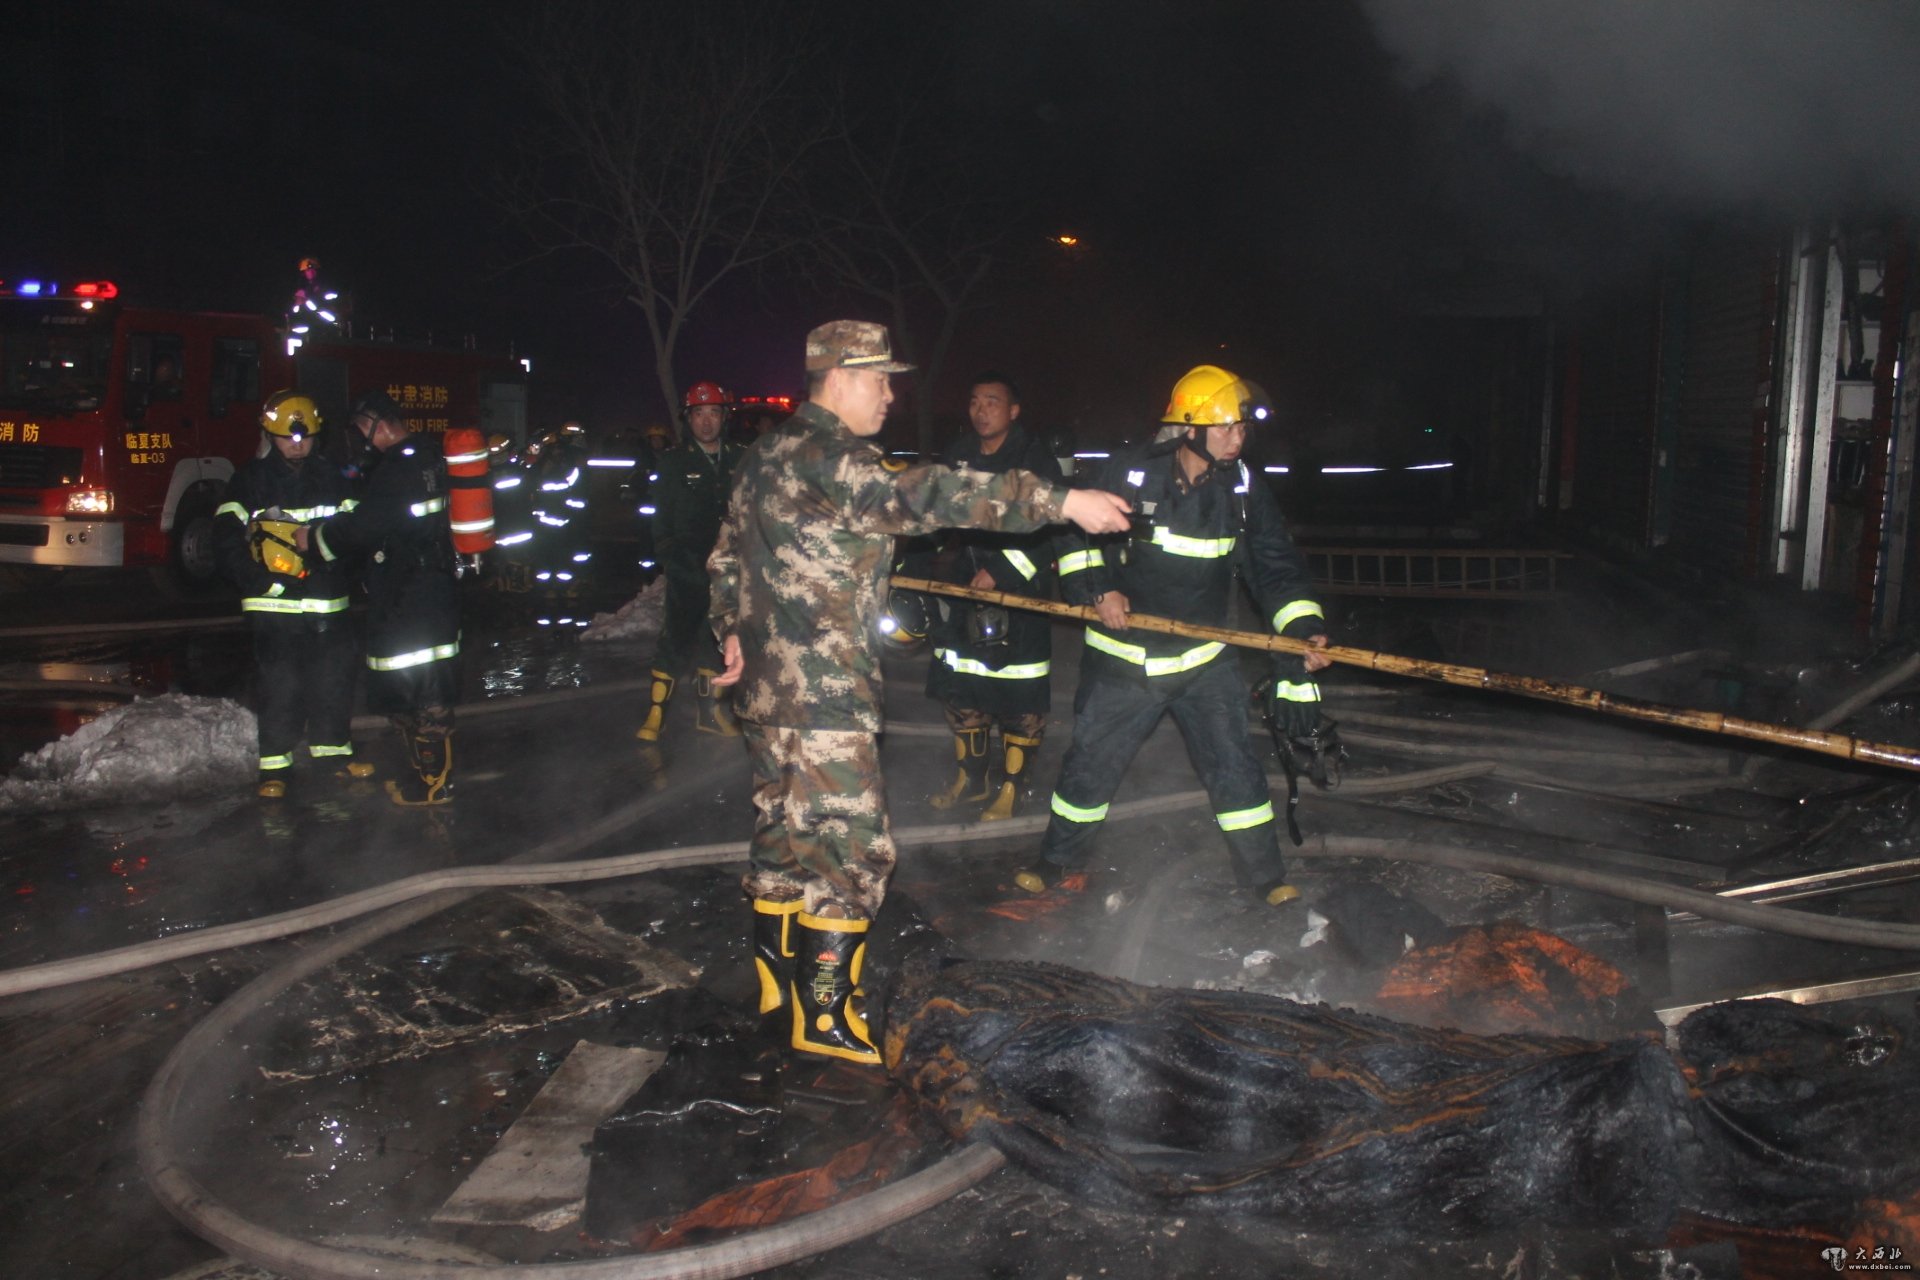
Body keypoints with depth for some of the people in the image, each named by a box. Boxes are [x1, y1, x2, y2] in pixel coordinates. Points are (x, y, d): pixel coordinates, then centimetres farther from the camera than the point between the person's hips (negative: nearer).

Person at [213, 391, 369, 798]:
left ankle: (333, 748, 25)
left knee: (333, 680, 10)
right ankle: (274, 765, 7)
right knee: (279, 687, -2)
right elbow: (227, 538, -5)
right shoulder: (250, 481, 1)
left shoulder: (330, 479, 10)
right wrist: (260, 581, -15)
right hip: (274, 606, -3)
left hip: (327, 603, 3)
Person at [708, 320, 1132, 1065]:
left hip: (768, 685, 10)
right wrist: (1060, 500, -33)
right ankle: (824, 1017, 5)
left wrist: (733, 631, 30)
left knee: (783, 826, 19)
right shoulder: (825, 456, -18)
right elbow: (925, 496, -31)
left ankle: (777, 978, 32)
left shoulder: (771, 452, 14)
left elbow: (728, 555, 22)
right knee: (849, 847, -3)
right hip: (820, 693, -10)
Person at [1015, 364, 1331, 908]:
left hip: (1206, 661, 2)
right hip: (1123, 657, -1)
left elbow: (1277, 567, -2)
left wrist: (1305, 628, -17)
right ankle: (1057, 859, 29)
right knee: (1091, 760, 8)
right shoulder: (1128, 473, -13)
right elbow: (1074, 531, -1)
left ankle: (1265, 875, 17)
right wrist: (1096, 585, -17)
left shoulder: (1243, 490, -4)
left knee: (1233, 762, 1)